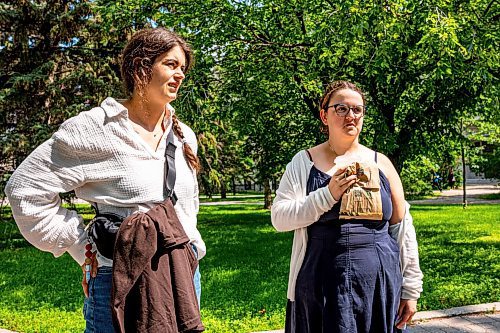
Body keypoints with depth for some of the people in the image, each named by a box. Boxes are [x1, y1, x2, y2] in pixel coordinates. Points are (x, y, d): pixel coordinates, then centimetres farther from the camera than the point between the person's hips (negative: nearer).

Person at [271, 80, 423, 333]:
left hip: (380, 285, 2)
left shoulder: (381, 163, 6)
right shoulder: (304, 162, 2)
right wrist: (328, 194, -18)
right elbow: (279, 218, -7)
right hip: (321, 290, -1)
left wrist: (411, 289, 5)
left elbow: (402, 227, 7)